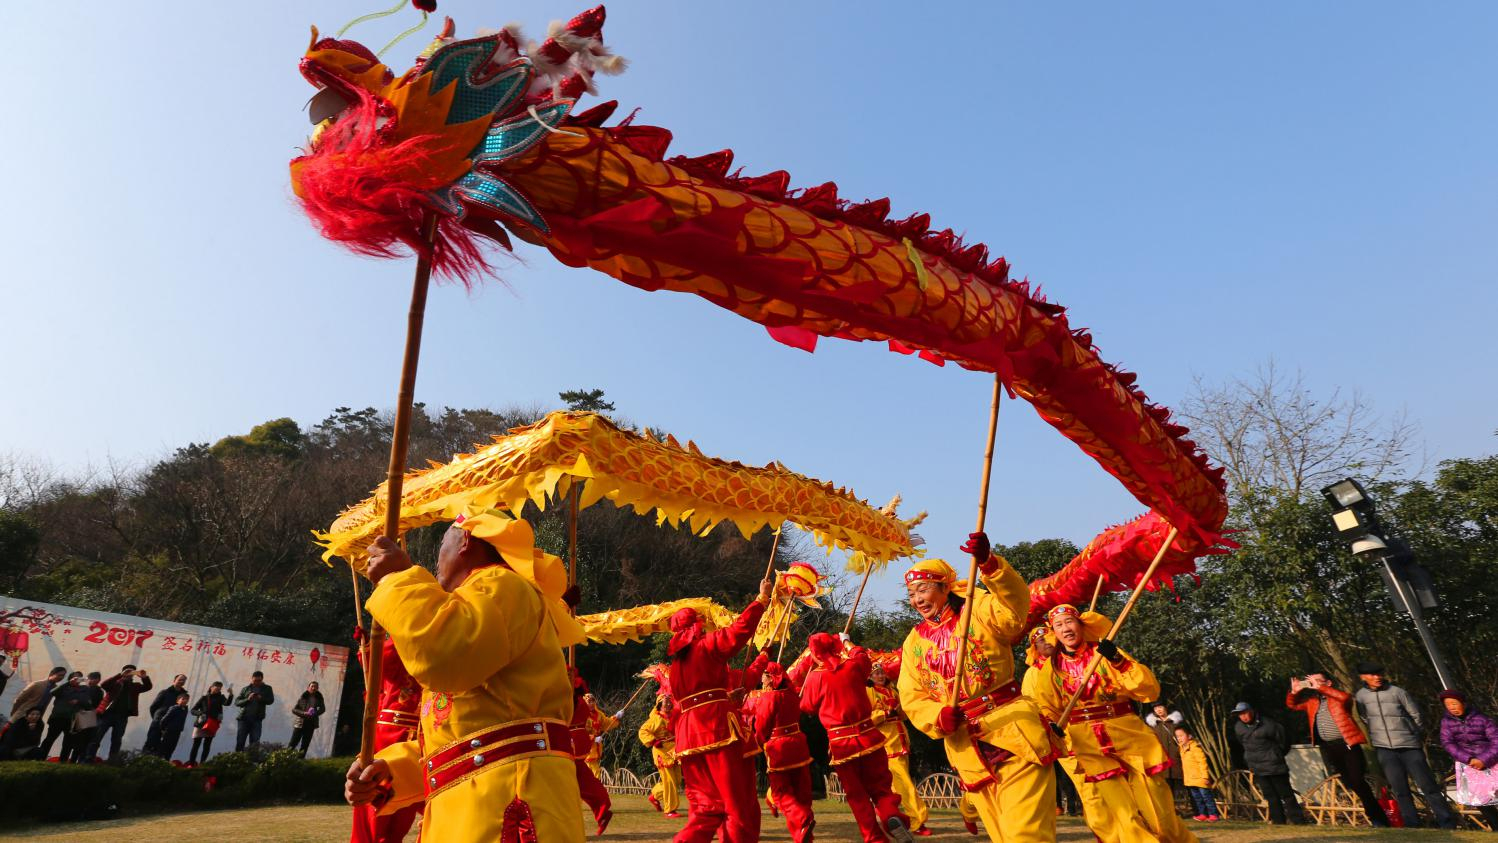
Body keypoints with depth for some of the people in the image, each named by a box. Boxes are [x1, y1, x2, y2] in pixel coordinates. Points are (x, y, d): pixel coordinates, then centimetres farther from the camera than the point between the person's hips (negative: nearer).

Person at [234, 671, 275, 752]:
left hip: (257, 719, -1)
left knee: (254, 742, -3)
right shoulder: (245, 689, 11)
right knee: (240, 742, 2)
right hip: (243, 718, 1)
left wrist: (261, 698, -20)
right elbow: (237, 702, 4)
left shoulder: (267, 689, 10)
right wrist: (247, 699, -15)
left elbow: (271, 700, -1)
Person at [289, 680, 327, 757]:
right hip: (300, 723, -2)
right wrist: (303, 713, -18)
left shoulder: (318, 698, 2)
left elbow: (323, 709, 7)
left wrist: (315, 713, -12)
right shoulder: (302, 697, -5)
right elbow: (294, 709, -4)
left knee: (305, 744, 7)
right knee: (293, 743, -2)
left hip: (311, 724, 3)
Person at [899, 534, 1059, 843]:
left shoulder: (978, 611, -5)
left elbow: (1014, 610, -27)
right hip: (966, 749, 5)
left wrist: (988, 564, -43)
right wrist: (938, 717, -16)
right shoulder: (914, 642, 9)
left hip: (1012, 732, -5)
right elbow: (911, 698, 5)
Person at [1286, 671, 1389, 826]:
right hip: (1327, 747, 5)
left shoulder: (1338, 696, 0)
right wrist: (1294, 691, -4)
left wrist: (1319, 687, -20)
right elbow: (1291, 705, 16)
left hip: (1346, 743, -5)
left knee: (1358, 781, -8)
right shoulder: (1311, 700, 15)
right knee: (1348, 781, 10)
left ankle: (1378, 818, 4)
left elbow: (1346, 697, -22)